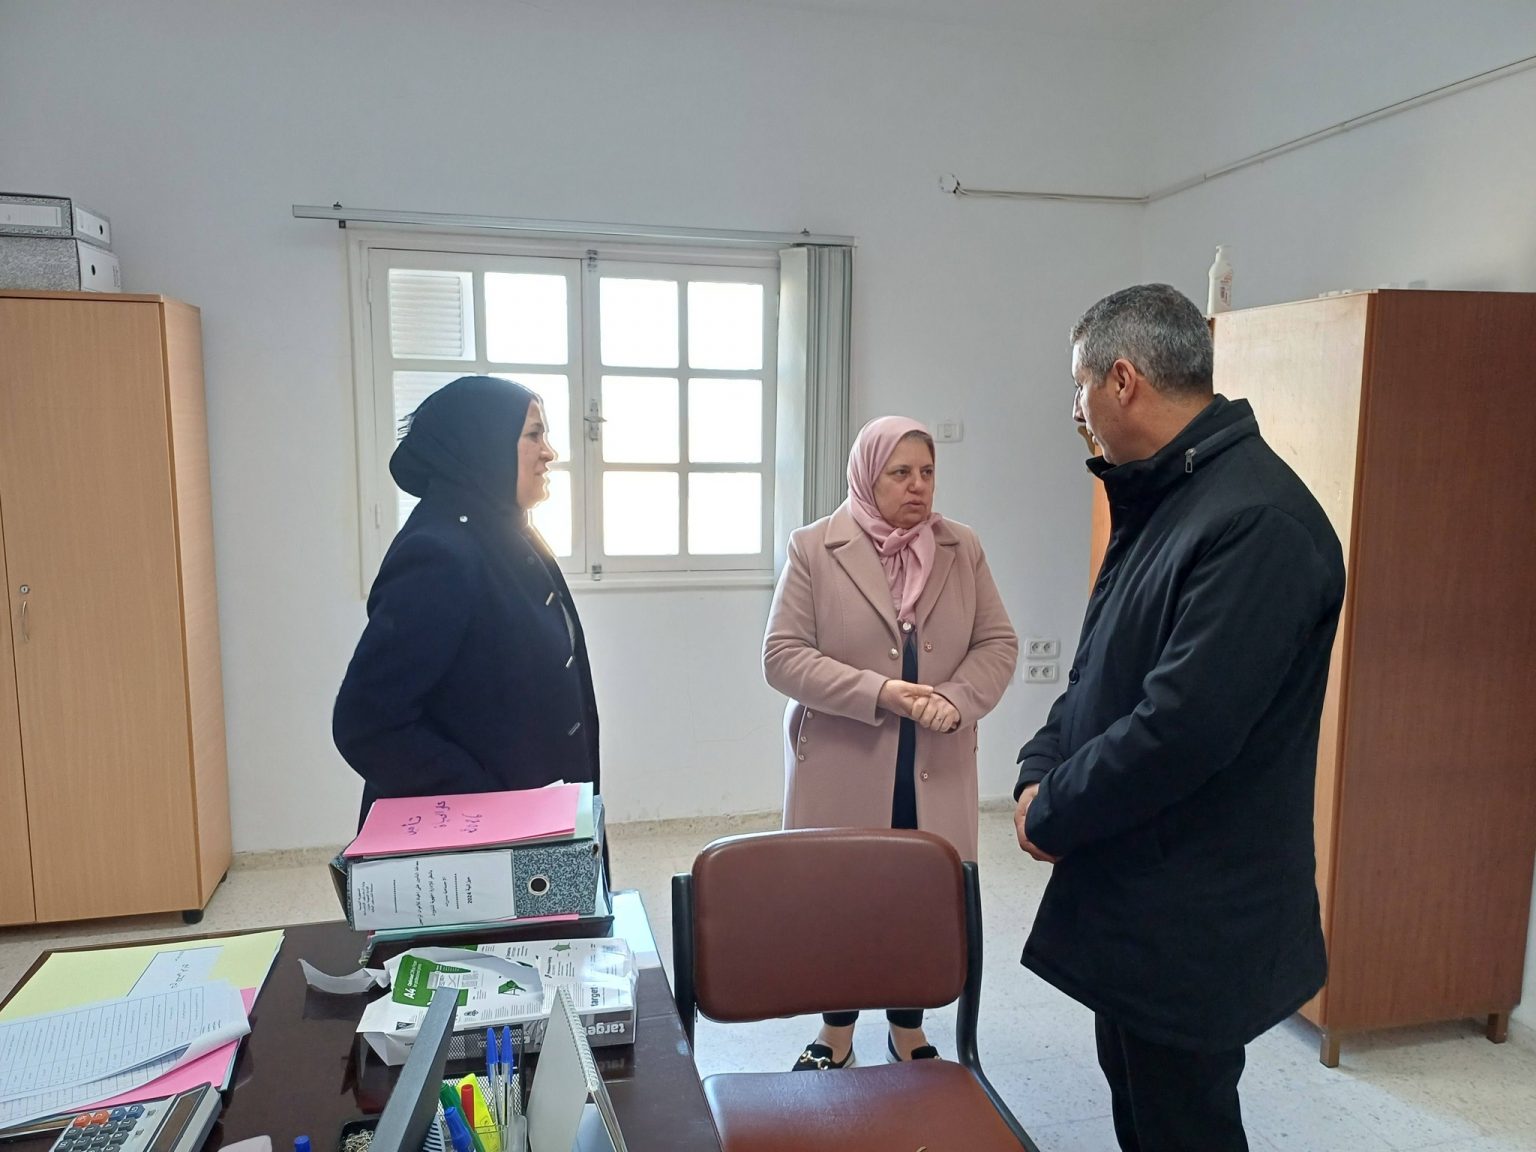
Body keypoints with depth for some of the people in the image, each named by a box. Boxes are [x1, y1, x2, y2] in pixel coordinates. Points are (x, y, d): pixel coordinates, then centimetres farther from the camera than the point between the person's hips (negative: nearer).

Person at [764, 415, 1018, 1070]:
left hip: (936, 771, 3)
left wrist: (957, 699, -13)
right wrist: (877, 692, -18)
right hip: (843, 768, -2)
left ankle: (909, 1030, 32)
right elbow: (782, 655, -8)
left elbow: (998, 643, 7)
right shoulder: (814, 550, -4)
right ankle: (836, 1034, 30)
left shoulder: (962, 549, 7)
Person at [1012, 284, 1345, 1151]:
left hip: (1195, 917, -9)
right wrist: (1041, 770, -3)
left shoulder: (1260, 520, -24)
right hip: (1134, 889, 9)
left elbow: (1183, 727, -28)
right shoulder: (1163, 499, 7)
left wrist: (1053, 815, -15)